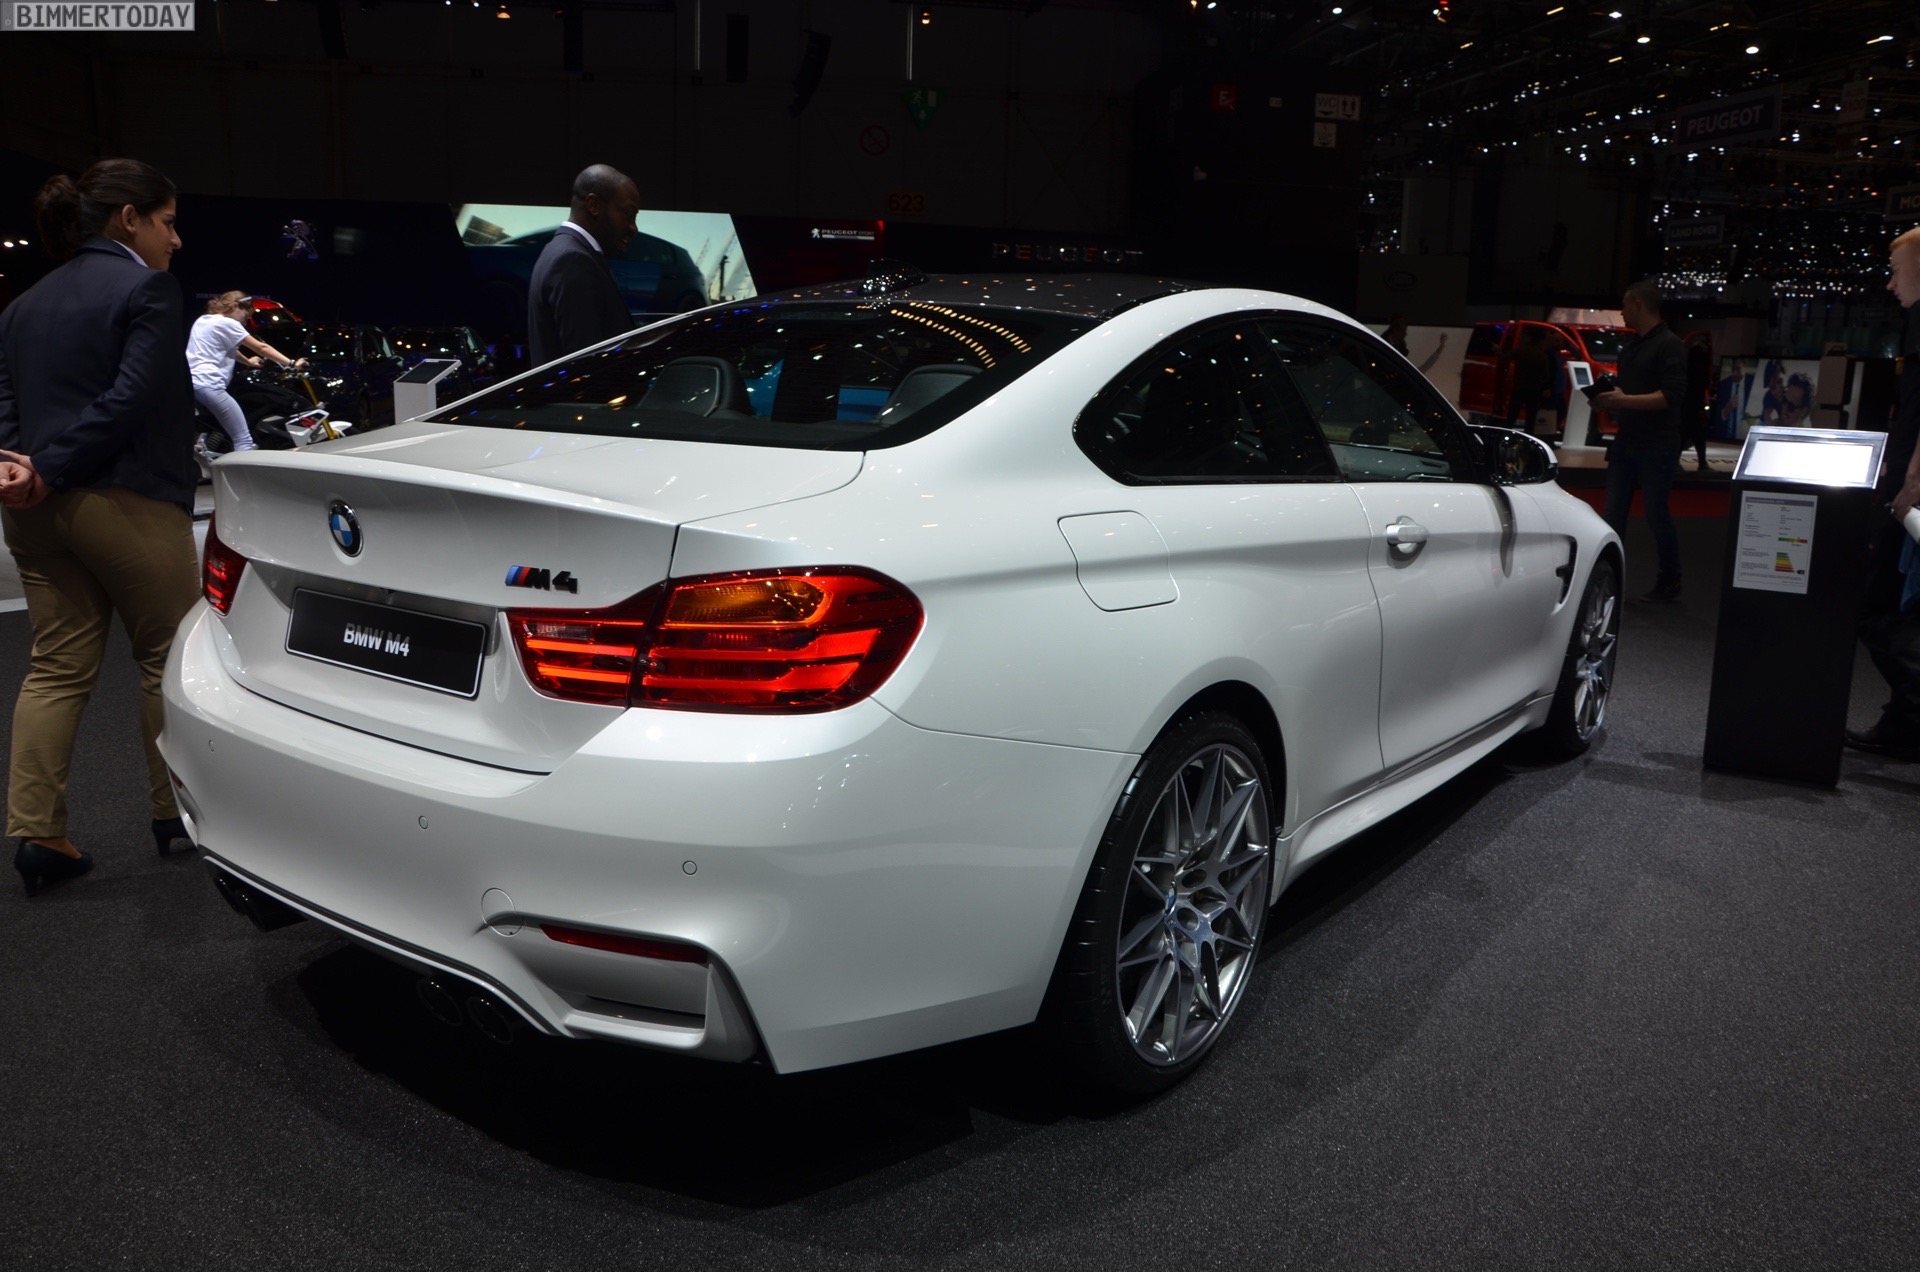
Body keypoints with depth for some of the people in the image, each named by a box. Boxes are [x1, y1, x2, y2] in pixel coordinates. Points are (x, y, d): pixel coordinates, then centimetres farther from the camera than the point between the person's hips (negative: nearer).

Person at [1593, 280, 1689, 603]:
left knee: (1657, 515, -1)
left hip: (1657, 447, -8)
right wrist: (1607, 398, 1)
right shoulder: (1631, 347, 16)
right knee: (1613, 514, 5)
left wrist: (1625, 400, -23)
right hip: (1625, 443, 8)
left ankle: (1669, 583, 11)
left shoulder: (1669, 345, -10)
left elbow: (1673, 395, -19)